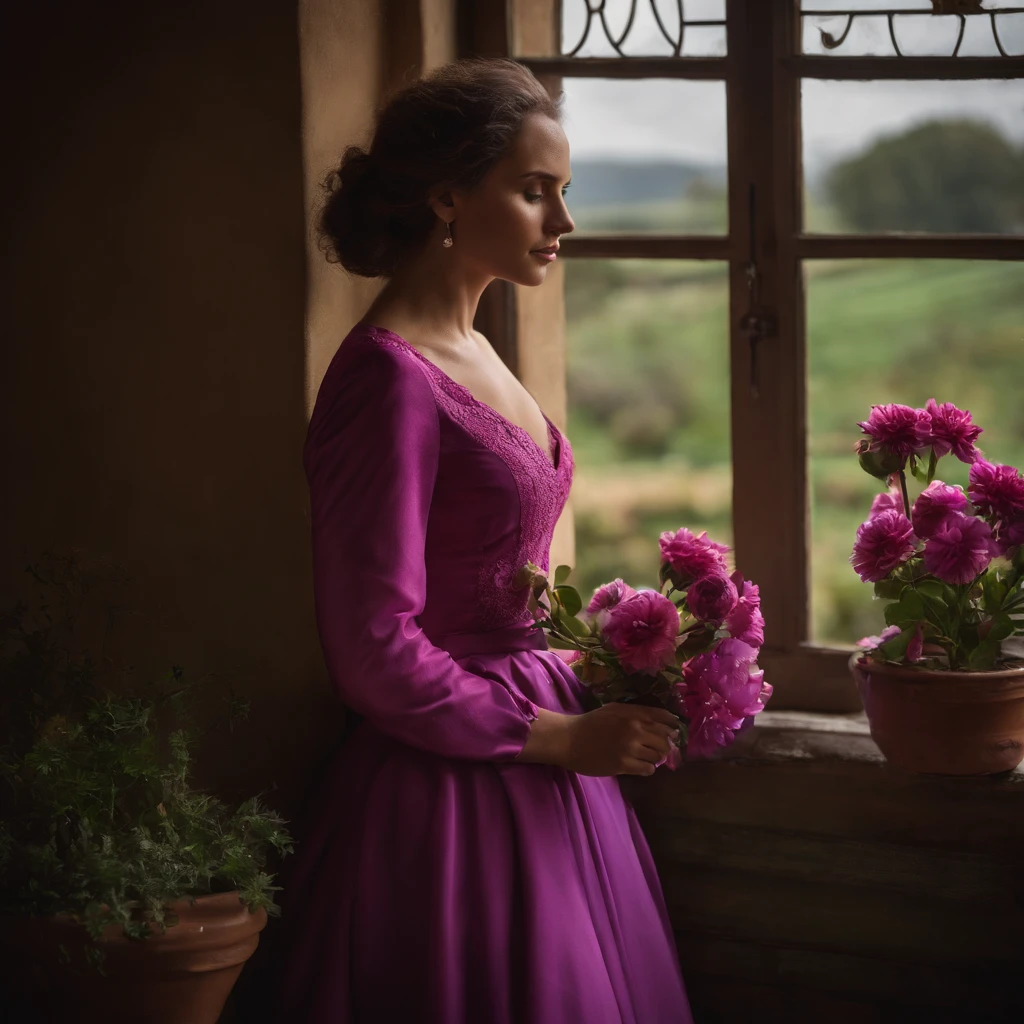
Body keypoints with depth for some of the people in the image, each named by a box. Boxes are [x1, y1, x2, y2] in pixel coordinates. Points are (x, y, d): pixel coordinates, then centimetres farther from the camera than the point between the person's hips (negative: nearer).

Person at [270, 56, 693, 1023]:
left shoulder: (470, 353, 10)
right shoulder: (388, 377, -18)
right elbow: (376, 657, -20)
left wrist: (595, 683, 5)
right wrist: (561, 738, -14)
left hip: (532, 768, 9)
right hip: (449, 791, -9)